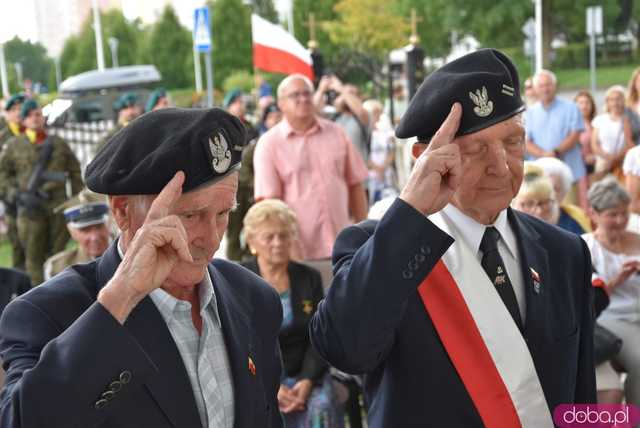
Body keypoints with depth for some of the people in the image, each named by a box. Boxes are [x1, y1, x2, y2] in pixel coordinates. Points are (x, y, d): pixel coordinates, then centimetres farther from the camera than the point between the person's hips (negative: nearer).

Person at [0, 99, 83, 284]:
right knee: (34, 255, -1)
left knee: (57, 254, 5)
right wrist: (17, 195, -6)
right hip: (31, 209, -1)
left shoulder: (59, 144, 14)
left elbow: (75, 174, 16)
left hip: (59, 206, 1)